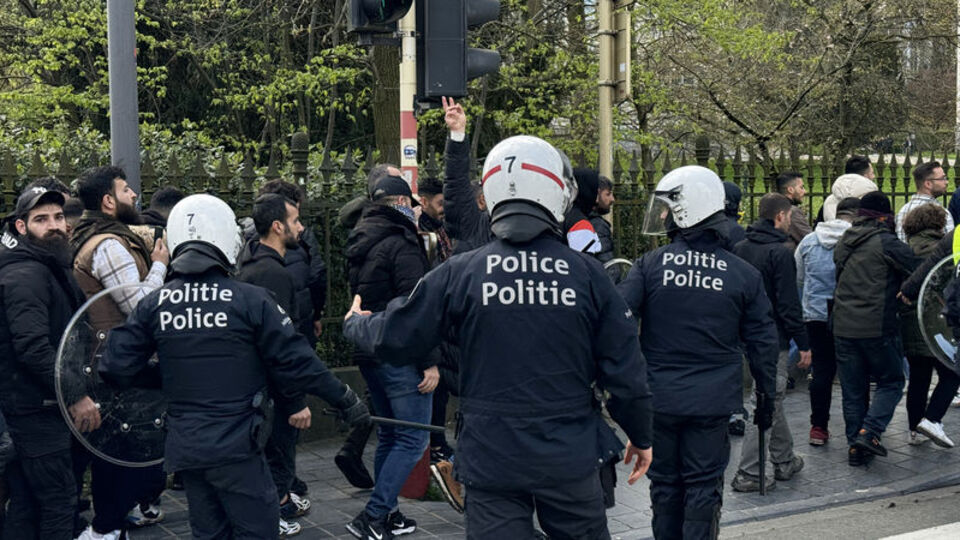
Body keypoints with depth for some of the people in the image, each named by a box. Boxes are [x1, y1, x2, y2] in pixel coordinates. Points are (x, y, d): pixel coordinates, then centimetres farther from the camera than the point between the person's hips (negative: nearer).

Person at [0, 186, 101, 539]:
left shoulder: (51, 268, 16)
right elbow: (33, 347, -26)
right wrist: (76, 397, -22)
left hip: (31, 404, 10)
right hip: (35, 407, -10)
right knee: (59, 497, -5)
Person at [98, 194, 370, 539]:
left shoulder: (153, 305, -1)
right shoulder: (251, 300, -13)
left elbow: (116, 368, 0)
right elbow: (295, 362, -10)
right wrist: (344, 399, 1)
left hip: (184, 446, 5)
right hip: (236, 446, -5)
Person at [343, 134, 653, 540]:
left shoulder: (460, 273, -7)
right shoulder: (587, 273, -7)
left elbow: (395, 338, 1)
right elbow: (624, 368, -3)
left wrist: (355, 323, 24)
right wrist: (640, 436, 12)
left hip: (491, 461, 0)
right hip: (570, 460, 1)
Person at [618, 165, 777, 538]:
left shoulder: (650, 265, -7)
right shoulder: (743, 274, -1)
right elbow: (762, 342, 4)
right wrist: (766, 396, 13)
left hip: (658, 396, 0)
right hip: (713, 401, 0)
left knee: (665, 483, 14)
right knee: (703, 486, 7)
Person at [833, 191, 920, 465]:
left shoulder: (843, 242, 11)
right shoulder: (886, 242, -10)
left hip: (843, 327, 6)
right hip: (878, 327, -6)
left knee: (852, 389, 12)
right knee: (891, 381, 10)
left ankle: (855, 444, 14)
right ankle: (869, 431, -6)